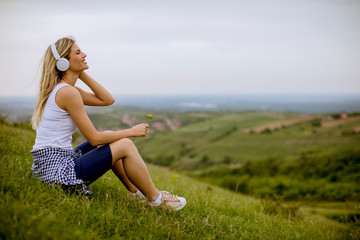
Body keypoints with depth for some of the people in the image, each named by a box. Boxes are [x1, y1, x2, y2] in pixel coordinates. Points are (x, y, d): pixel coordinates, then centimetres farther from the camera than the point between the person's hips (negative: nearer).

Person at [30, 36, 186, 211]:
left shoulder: (59, 88, 12)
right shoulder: (67, 92, -18)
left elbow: (107, 100, 15)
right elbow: (94, 139, -16)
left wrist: (82, 75, 8)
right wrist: (131, 132, -5)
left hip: (48, 166, 10)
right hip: (58, 172, -10)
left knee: (109, 137, 21)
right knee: (125, 145, -7)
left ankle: (135, 191, 27)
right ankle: (156, 198, 10)